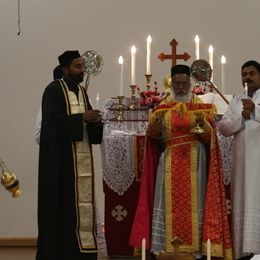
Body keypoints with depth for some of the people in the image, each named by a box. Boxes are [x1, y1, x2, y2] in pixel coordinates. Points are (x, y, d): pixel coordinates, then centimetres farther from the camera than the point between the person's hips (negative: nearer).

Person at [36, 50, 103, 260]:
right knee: (62, 204, -6)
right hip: (60, 157, -7)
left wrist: (95, 120, -6)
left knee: (82, 201, 5)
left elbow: (88, 124, 16)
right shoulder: (53, 90, -6)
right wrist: (81, 118, -20)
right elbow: (53, 121, -17)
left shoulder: (82, 92, 16)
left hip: (82, 157, 7)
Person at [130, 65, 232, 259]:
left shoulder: (202, 108, 6)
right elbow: (152, 135, 0)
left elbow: (210, 137, -2)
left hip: (195, 163, -1)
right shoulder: (163, 108, 10)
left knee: (193, 204, -4)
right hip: (170, 163, 1)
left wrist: (203, 123, -22)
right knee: (169, 204, -3)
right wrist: (156, 122, -21)